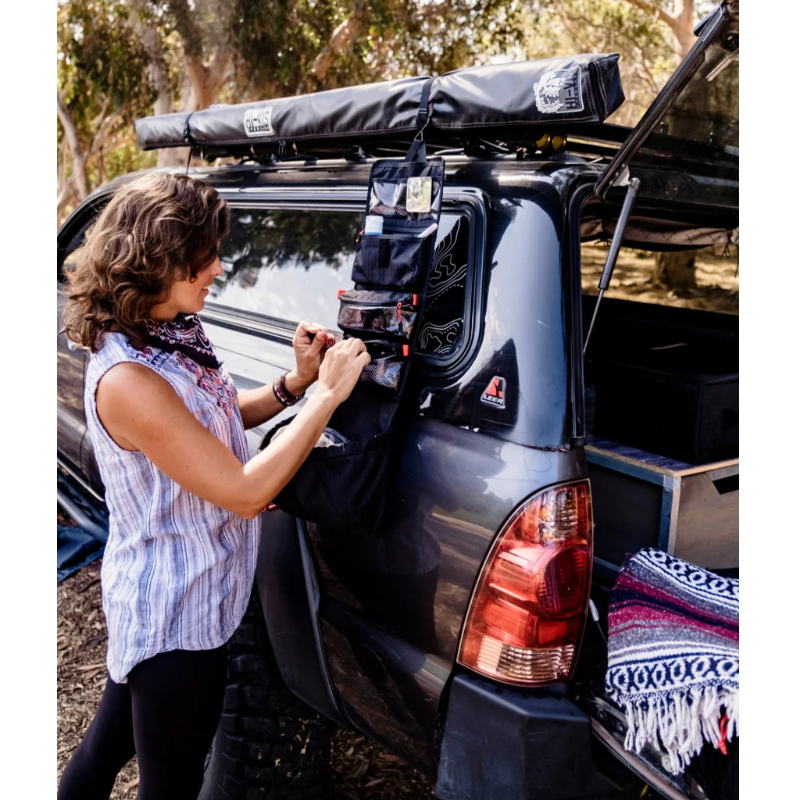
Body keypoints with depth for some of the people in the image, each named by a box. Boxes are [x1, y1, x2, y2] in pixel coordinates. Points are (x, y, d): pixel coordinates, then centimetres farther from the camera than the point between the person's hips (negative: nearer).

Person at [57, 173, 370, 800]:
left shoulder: (174, 336, -2)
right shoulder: (126, 380, -31)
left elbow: (215, 420, 12)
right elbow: (245, 491, -29)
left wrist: (295, 383, -4)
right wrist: (327, 393, -24)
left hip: (157, 598, 9)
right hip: (176, 615, -9)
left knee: (110, 740, 31)